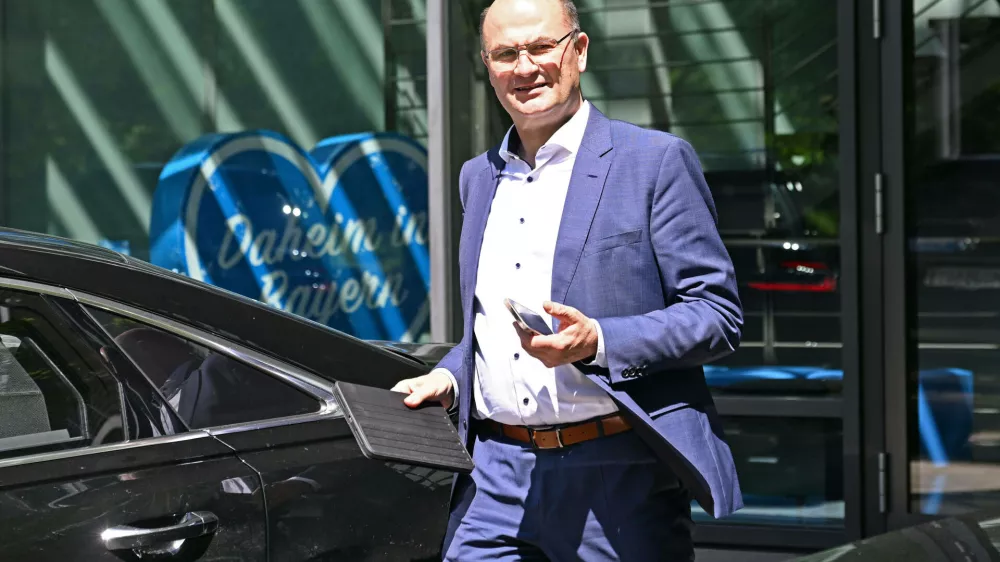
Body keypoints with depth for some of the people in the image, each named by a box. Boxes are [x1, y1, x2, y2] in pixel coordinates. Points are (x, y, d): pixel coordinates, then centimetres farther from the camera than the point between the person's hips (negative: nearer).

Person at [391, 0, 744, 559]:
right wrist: (447, 377, 7)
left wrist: (597, 341, -19)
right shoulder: (478, 177, 17)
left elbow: (719, 314, -6)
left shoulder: (656, 161, -2)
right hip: (496, 478, 5)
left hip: (618, 481, -5)